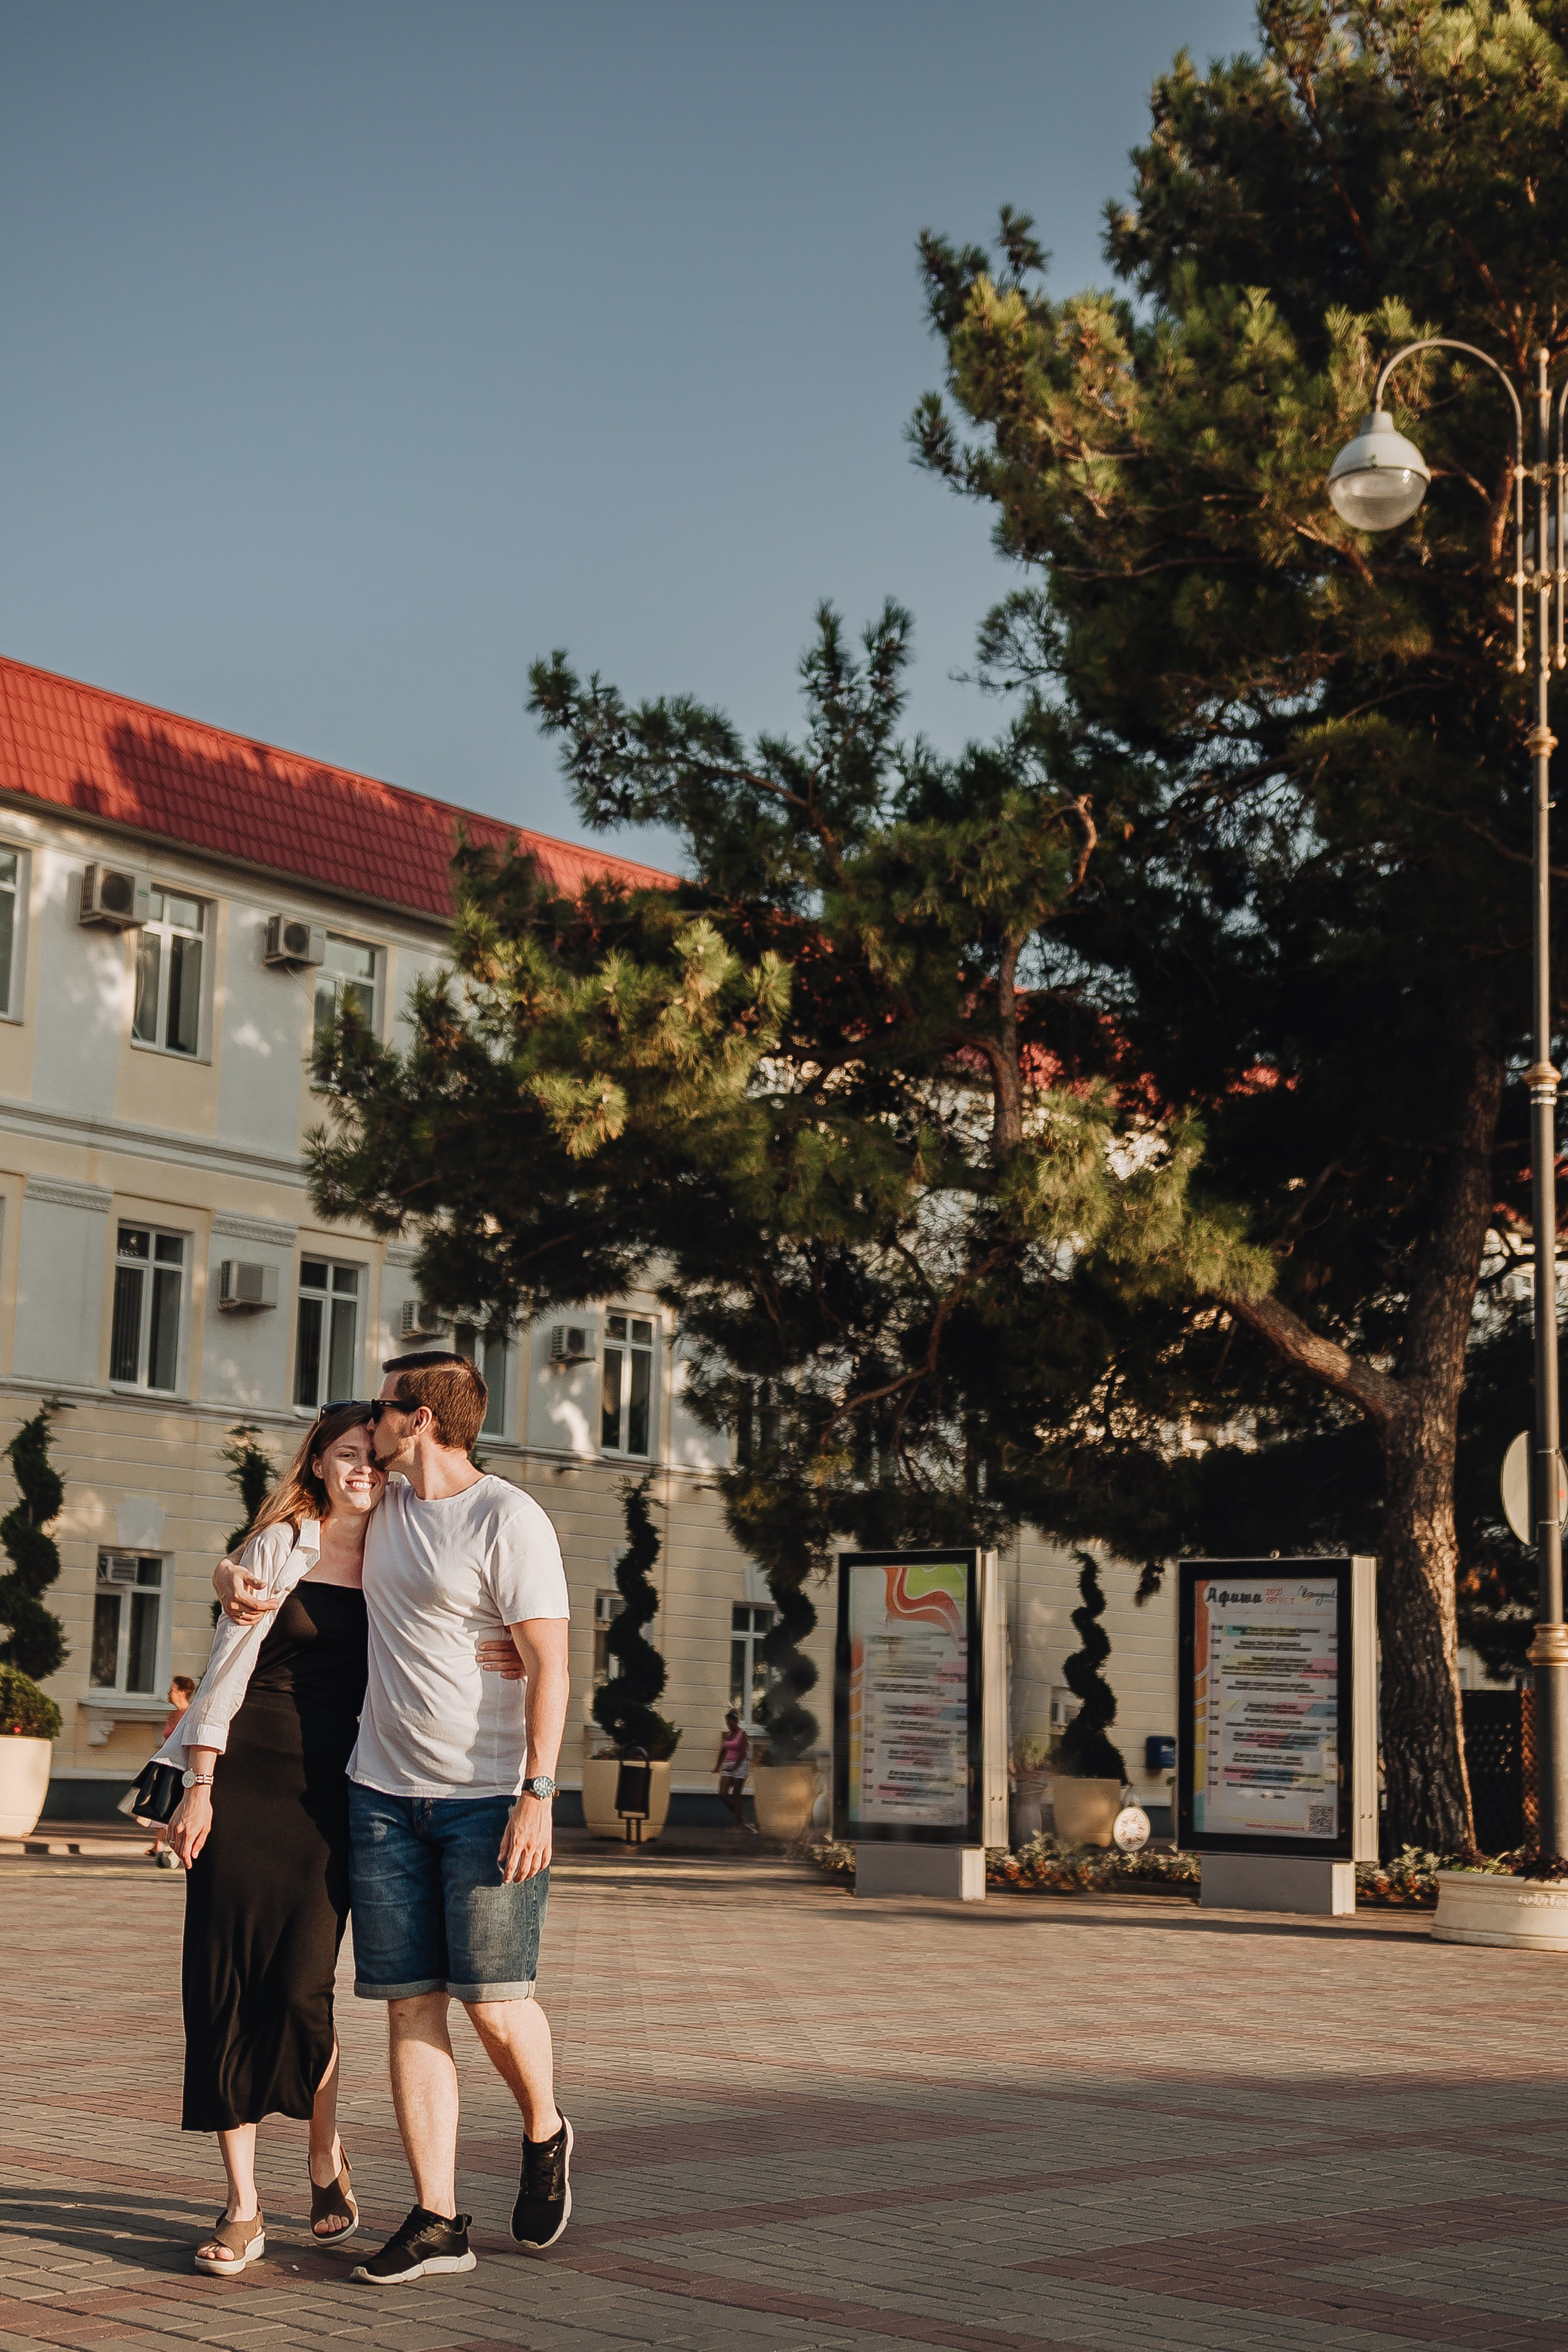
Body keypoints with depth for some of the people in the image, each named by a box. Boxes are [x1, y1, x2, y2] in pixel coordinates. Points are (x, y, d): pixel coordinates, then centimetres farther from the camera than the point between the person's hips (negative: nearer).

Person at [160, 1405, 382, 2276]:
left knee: (301, 1985, -7)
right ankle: (243, 2208, 3)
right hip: (249, 1778, -1)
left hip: (333, 1794, 1)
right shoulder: (282, 1545, 1)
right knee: (228, 1983, -4)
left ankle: (328, 2157, 19)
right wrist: (200, 1786, -5)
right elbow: (231, 1664, 0)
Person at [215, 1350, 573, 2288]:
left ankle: (545, 2134, 25)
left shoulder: (509, 1519, -9)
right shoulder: (383, 1507, 13)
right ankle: (438, 2220, 5)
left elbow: (550, 1666, -13)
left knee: (493, 1999, -5)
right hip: (384, 1792, 6)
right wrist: (232, 1573, 5)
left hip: (489, 1797, -6)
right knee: (412, 2003, 2)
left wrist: (538, 1796, -19)